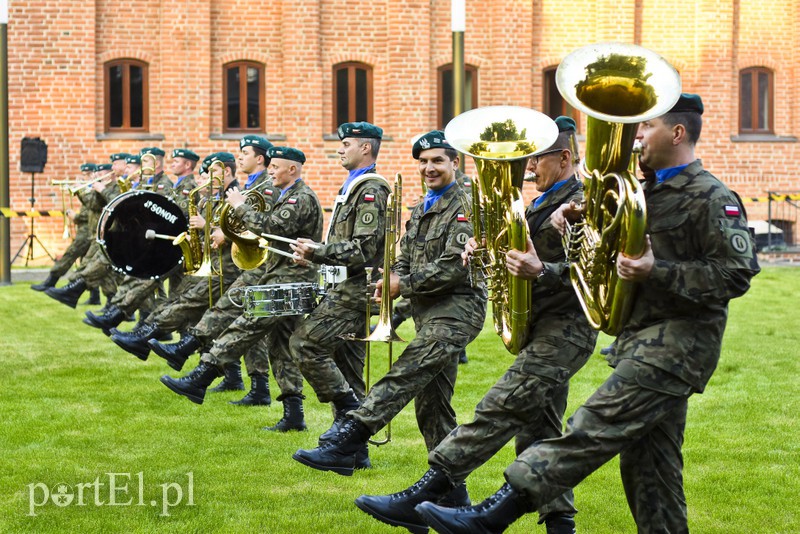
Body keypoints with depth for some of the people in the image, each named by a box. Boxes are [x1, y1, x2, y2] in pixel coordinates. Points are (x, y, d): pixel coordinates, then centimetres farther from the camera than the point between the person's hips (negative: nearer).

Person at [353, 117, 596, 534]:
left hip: (565, 332, -10)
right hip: (542, 332, 10)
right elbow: (519, 257, 22)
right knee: (538, 432, 10)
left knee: (498, 411, -16)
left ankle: (421, 500, -20)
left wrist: (541, 271, -34)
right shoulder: (539, 204, 20)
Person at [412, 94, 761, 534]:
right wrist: (575, 216, 13)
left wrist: (657, 272, -22)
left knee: (595, 428, -18)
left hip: (678, 343, -10)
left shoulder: (711, 198, -9)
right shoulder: (650, 191, 19)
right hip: (643, 340, 10)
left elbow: (738, 274, -16)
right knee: (645, 462, 11)